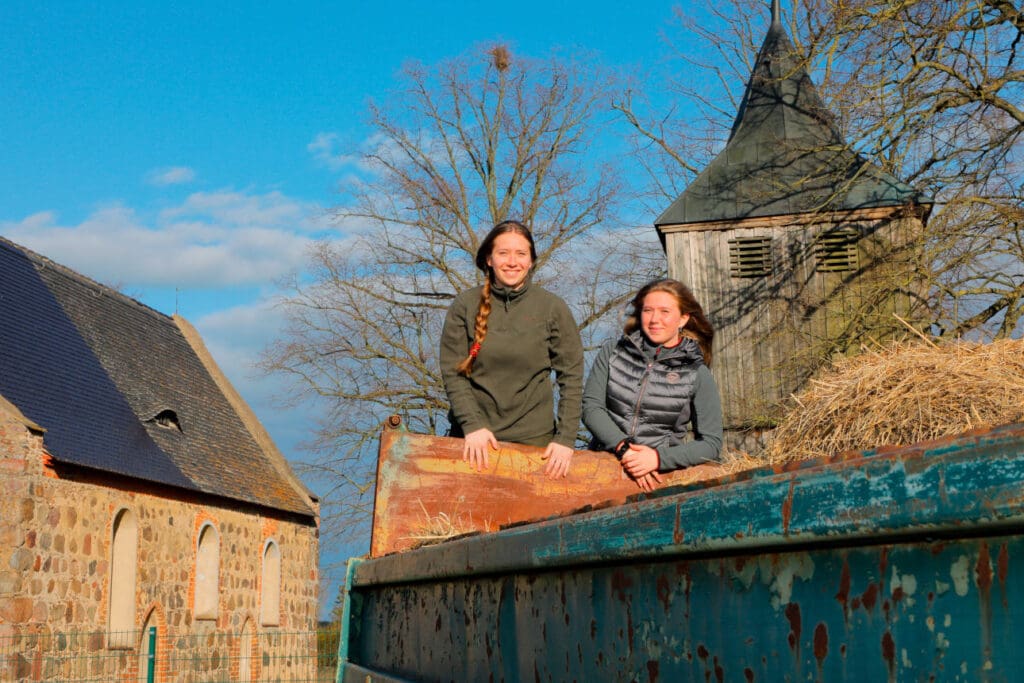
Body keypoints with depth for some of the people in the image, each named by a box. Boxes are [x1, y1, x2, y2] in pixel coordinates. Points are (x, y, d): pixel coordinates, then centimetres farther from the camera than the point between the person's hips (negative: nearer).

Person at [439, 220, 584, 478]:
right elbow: (452, 372, -2)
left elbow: (571, 376, -1)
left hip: (533, 437, 0)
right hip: (473, 438, 1)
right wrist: (472, 424, -13)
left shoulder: (553, 308, -2)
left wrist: (565, 438, -8)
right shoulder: (465, 304, -1)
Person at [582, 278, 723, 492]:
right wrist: (624, 449, -13)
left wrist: (659, 458, -12)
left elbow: (711, 443, 3)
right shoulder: (612, 351, 9)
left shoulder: (697, 375, 3)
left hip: (658, 474, -2)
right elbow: (591, 406, 3)